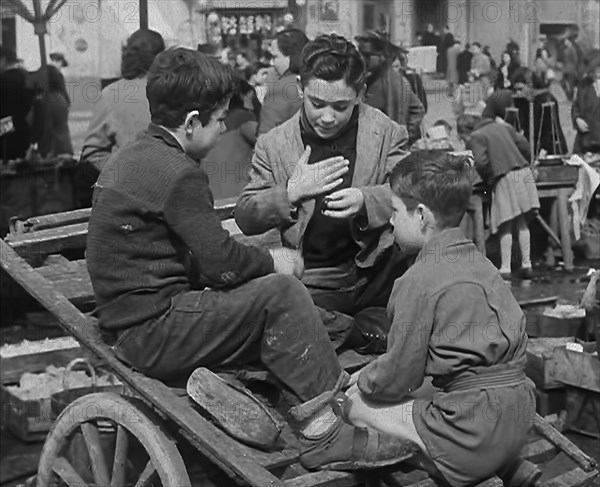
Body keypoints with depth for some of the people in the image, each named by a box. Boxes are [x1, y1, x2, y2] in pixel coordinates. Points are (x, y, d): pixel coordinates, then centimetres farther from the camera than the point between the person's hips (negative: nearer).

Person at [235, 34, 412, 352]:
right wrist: (291, 193, -15)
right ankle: (370, 329, -7)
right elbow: (245, 219, 4)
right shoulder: (273, 146, 3)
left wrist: (364, 200, -24)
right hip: (315, 284, 0)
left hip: (379, 272, 0)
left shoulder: (388, 134, 2)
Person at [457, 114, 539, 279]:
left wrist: (487, 179, 4)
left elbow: (481, 163, -14)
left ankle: (505, 268, 0)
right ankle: (526, 265, 13)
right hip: (524, 172, 6)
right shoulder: (503, 127, 19)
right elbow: (524, 145, 15)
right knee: (521, 223, 13)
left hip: (505, 178, -6)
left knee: (505, 227, 0)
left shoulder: (475, 137, -2)